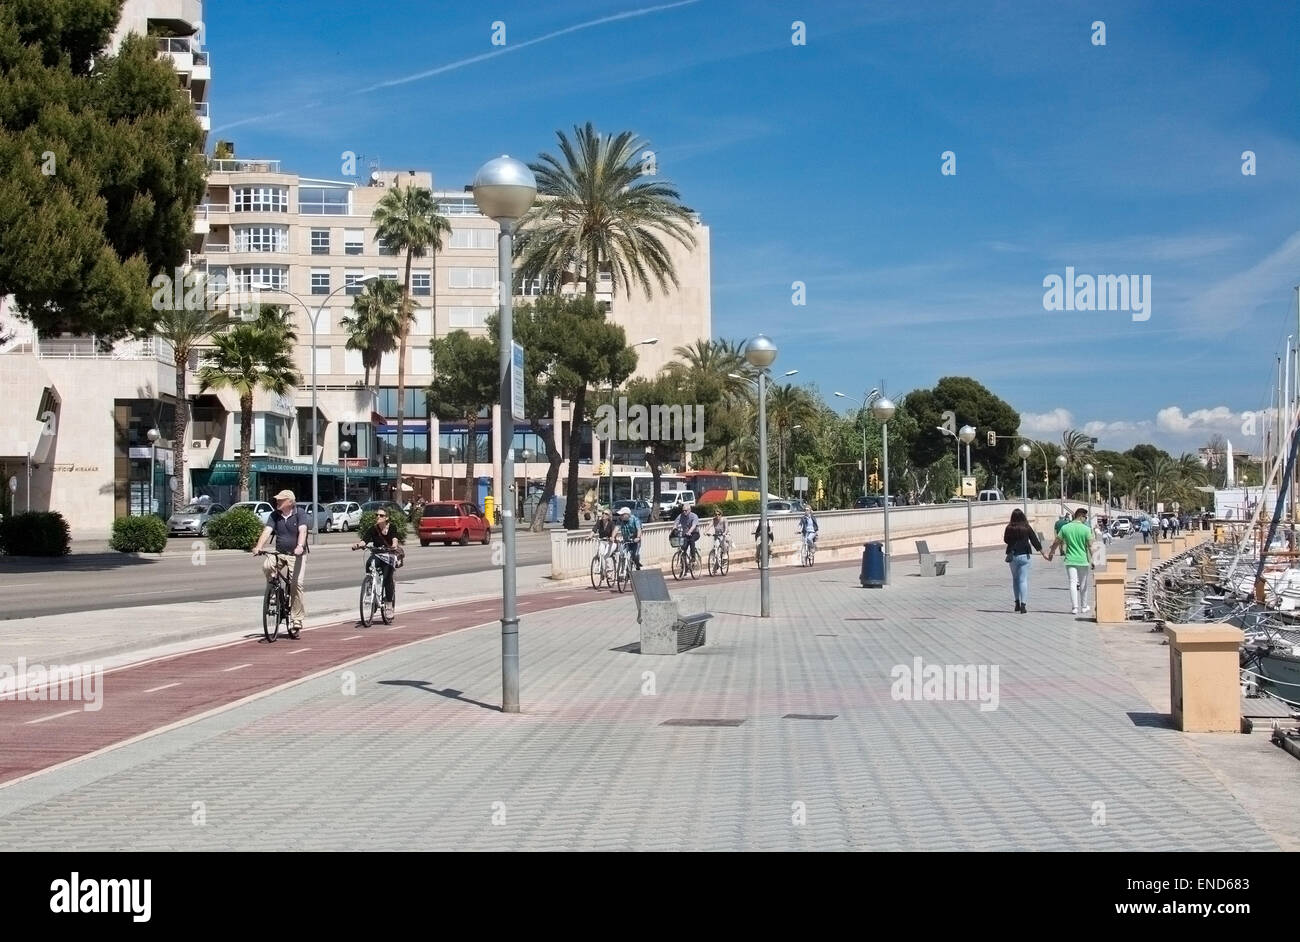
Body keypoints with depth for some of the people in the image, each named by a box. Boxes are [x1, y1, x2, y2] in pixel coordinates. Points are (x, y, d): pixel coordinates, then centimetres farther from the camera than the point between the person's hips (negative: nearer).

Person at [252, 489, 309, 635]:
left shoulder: (299, 514, -7)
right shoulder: (274, 515, 2)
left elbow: (302, 531, -23)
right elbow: (267, 531, -10)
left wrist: (300, 546, -41)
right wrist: (259, 547, -27)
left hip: (297, 554, -3)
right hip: (279, 553, 3)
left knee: (298, 583, -14)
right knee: (266, 566, -28)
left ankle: (298, 620, -7)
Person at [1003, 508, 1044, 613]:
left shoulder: (1009, 528, -5)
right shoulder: (1027, 528, -7)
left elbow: (1005, 540, 8)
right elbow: (1034, 540, -1)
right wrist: (1042, 551, 7)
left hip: (1012, 556, 1)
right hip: (1024, 555, -1)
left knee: (1015, 579, 18)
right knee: (1023, 580, -1)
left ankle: (1017, 602, 18)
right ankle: (1023, 604, -10)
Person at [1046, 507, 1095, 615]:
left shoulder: (1065, 528, 0)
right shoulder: (1086, 529, -7)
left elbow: (1056, 542, 5)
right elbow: (1090, 546, -8)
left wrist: (1051, 553, 20)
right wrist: (1091, 559, -2)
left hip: (1070, 560, 1)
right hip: (1083, 560, -1)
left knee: (1073, 583, 0)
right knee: (1083, 584, 12)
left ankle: (1074, 607, -8)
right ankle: (1084, 607, 23)